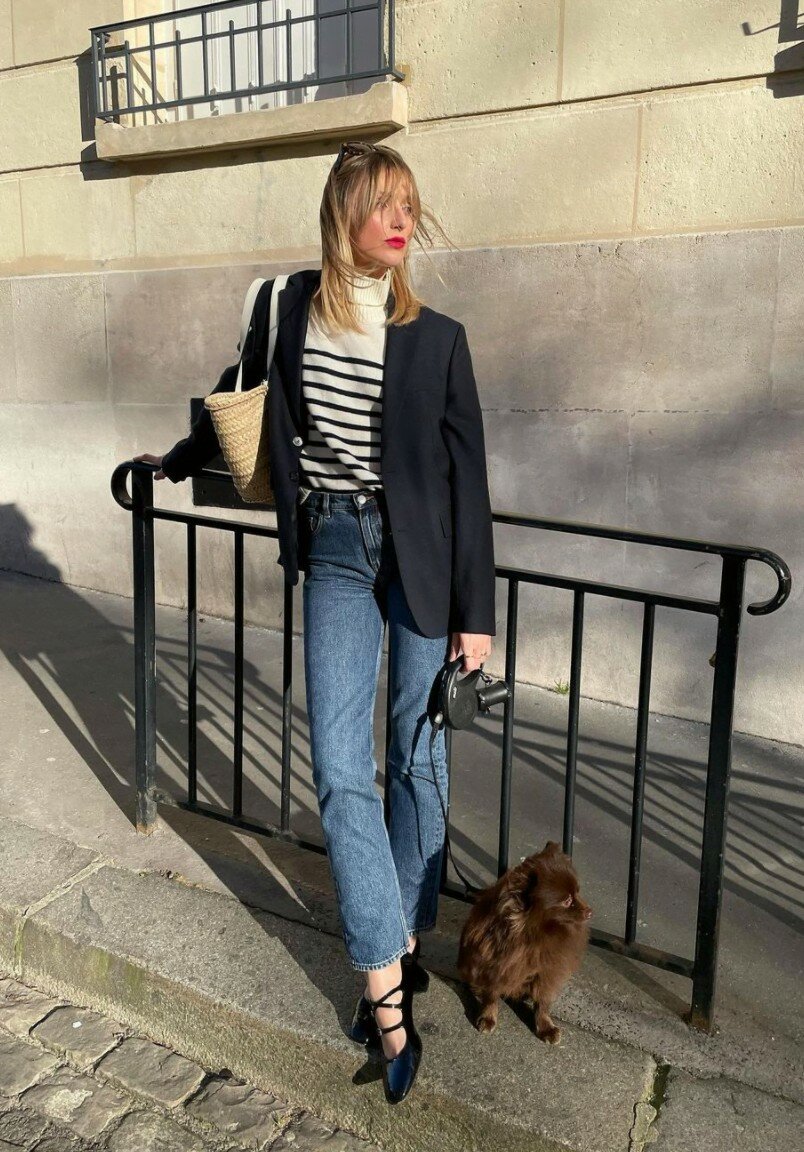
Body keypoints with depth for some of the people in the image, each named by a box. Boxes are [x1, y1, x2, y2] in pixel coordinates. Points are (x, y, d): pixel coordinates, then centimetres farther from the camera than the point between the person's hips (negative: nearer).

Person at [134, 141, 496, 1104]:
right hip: (334, 553, 1)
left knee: (417, 759, 9)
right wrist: (176, 462, 34)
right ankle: (389, 993, 10)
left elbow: (467, 475, -3)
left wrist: (475, 612, -5)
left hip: (420, 553, -1)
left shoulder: (436, 335, -3)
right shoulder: (286, 305, 2)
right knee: (339, 772, -4)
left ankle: (402, 946, 30)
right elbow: (241, 398, 21)